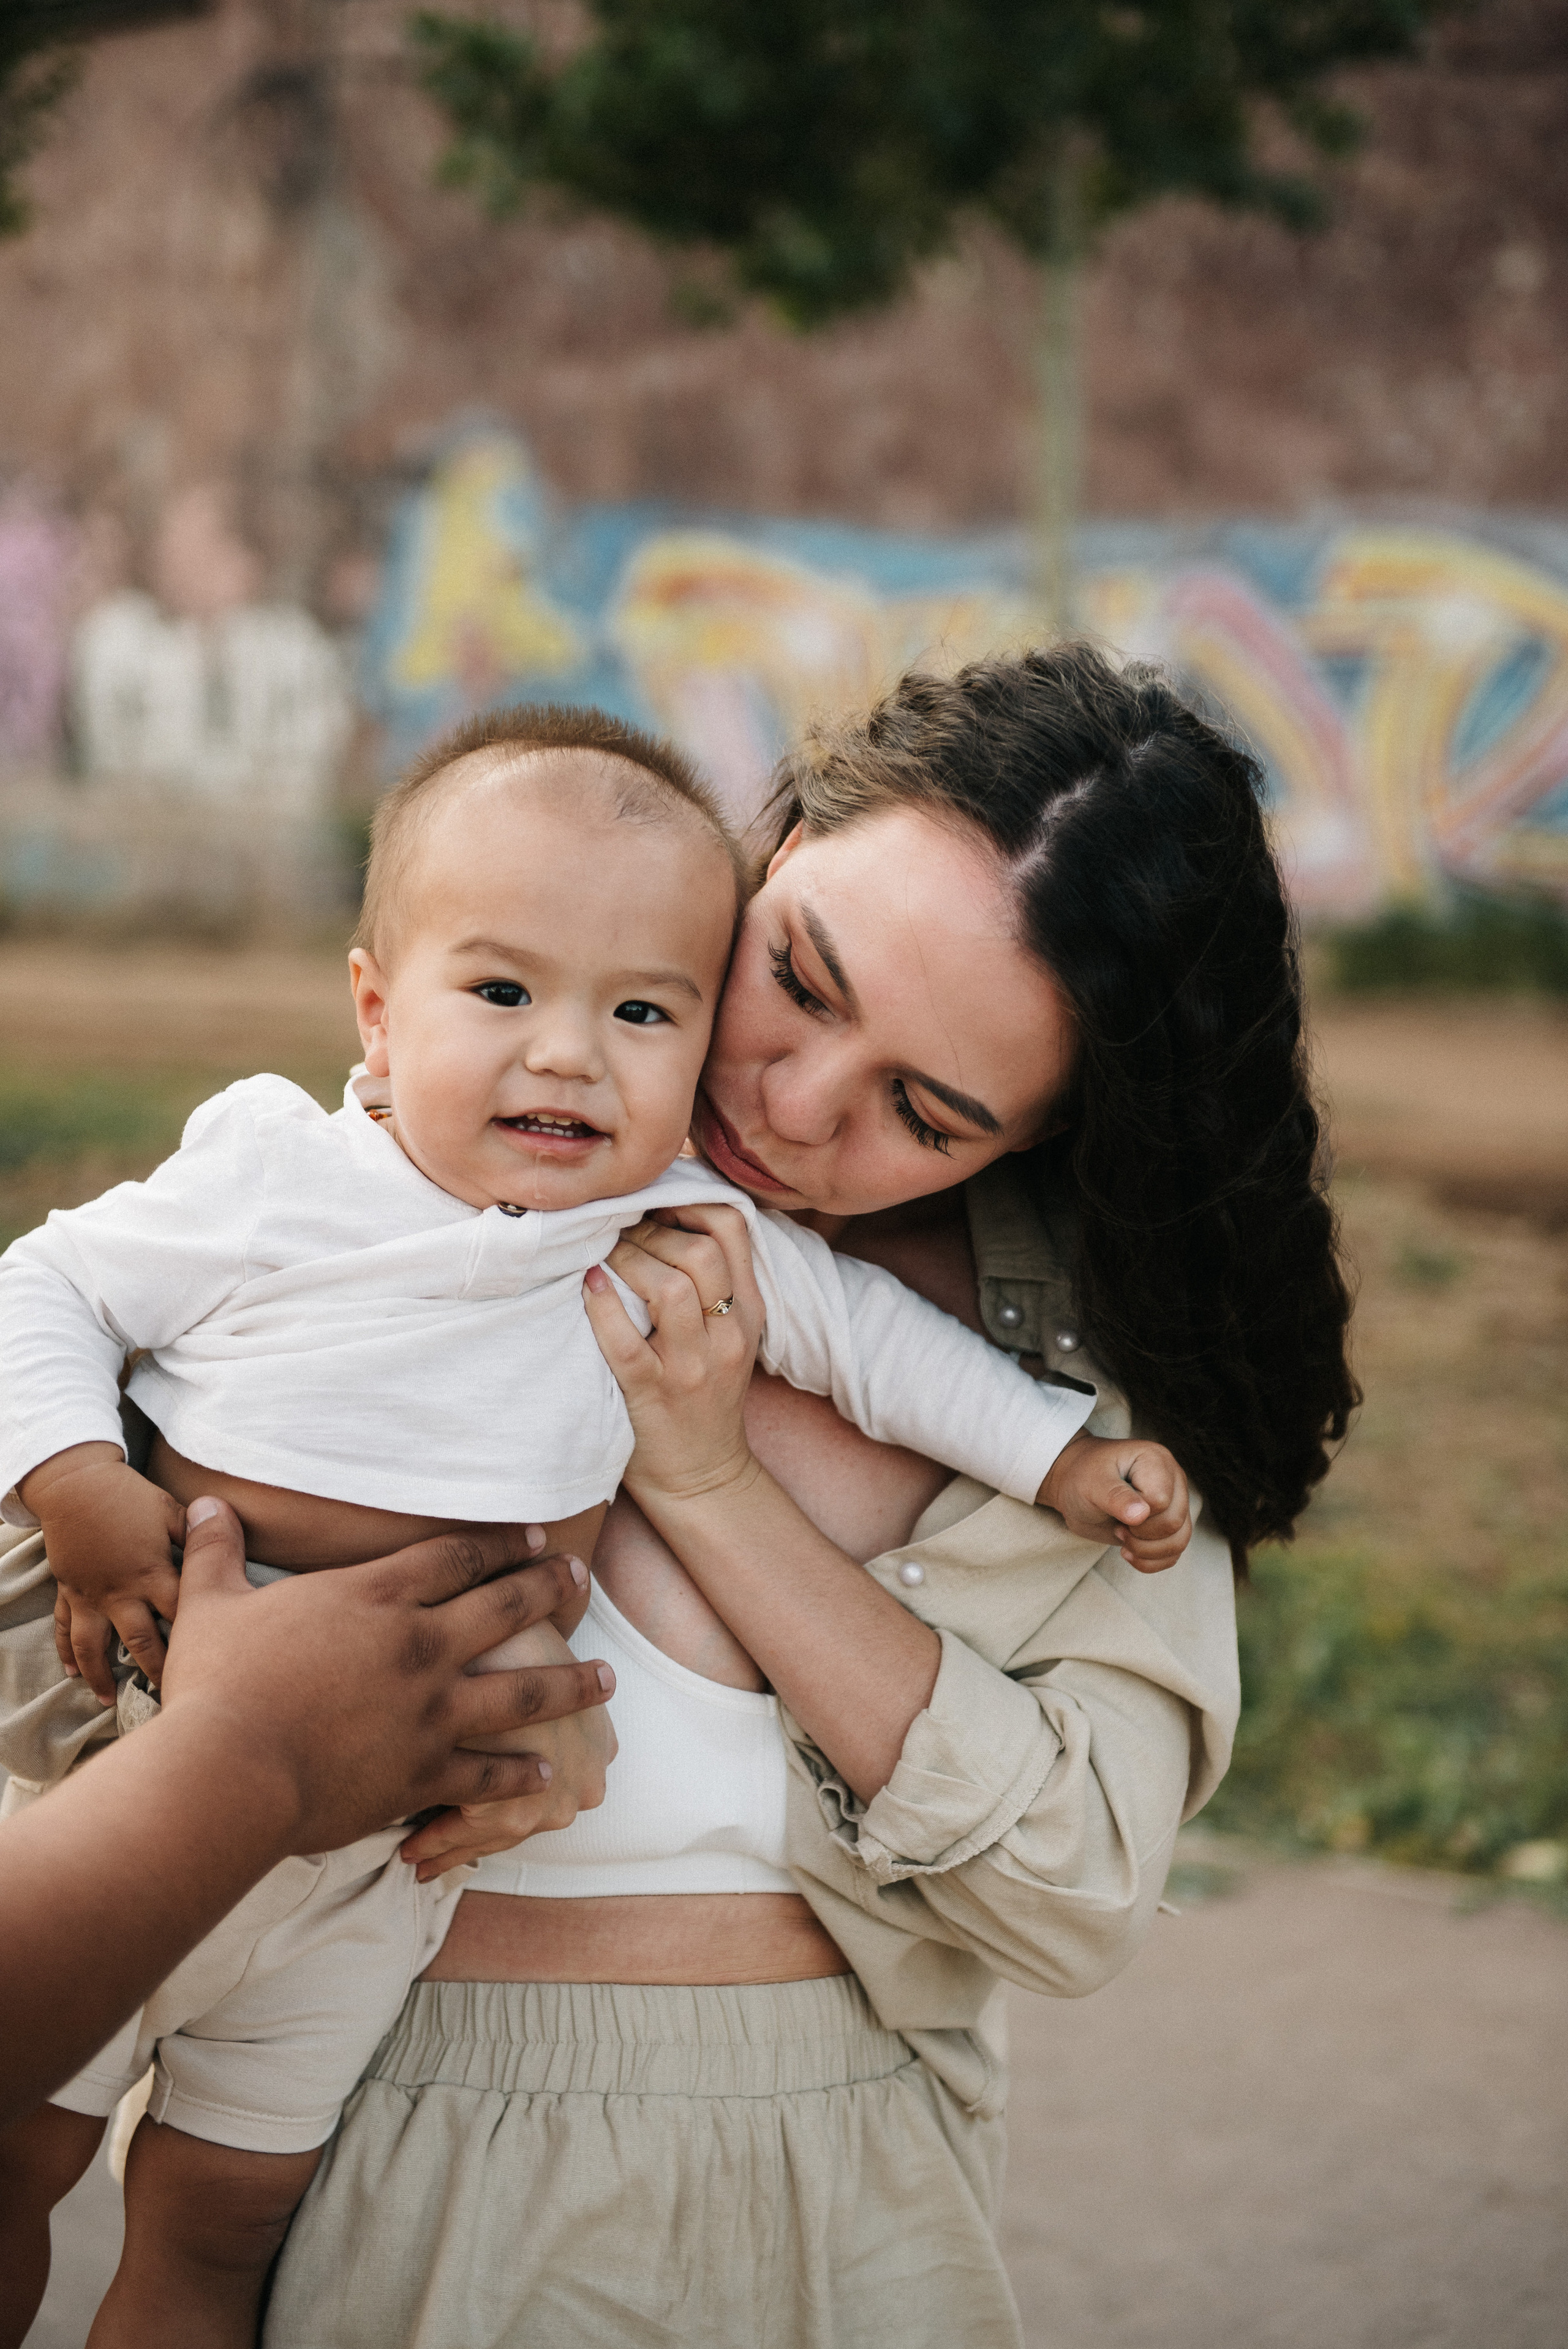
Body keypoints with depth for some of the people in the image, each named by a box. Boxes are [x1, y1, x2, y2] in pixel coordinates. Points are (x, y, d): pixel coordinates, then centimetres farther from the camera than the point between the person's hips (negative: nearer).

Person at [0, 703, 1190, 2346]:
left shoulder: (683, 1236, -4)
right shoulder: (275, 1186, -15)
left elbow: (861, 1327, 10)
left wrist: (1065, 1457, 7)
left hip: (391, 1847, 3)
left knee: (227, 2208, 15)